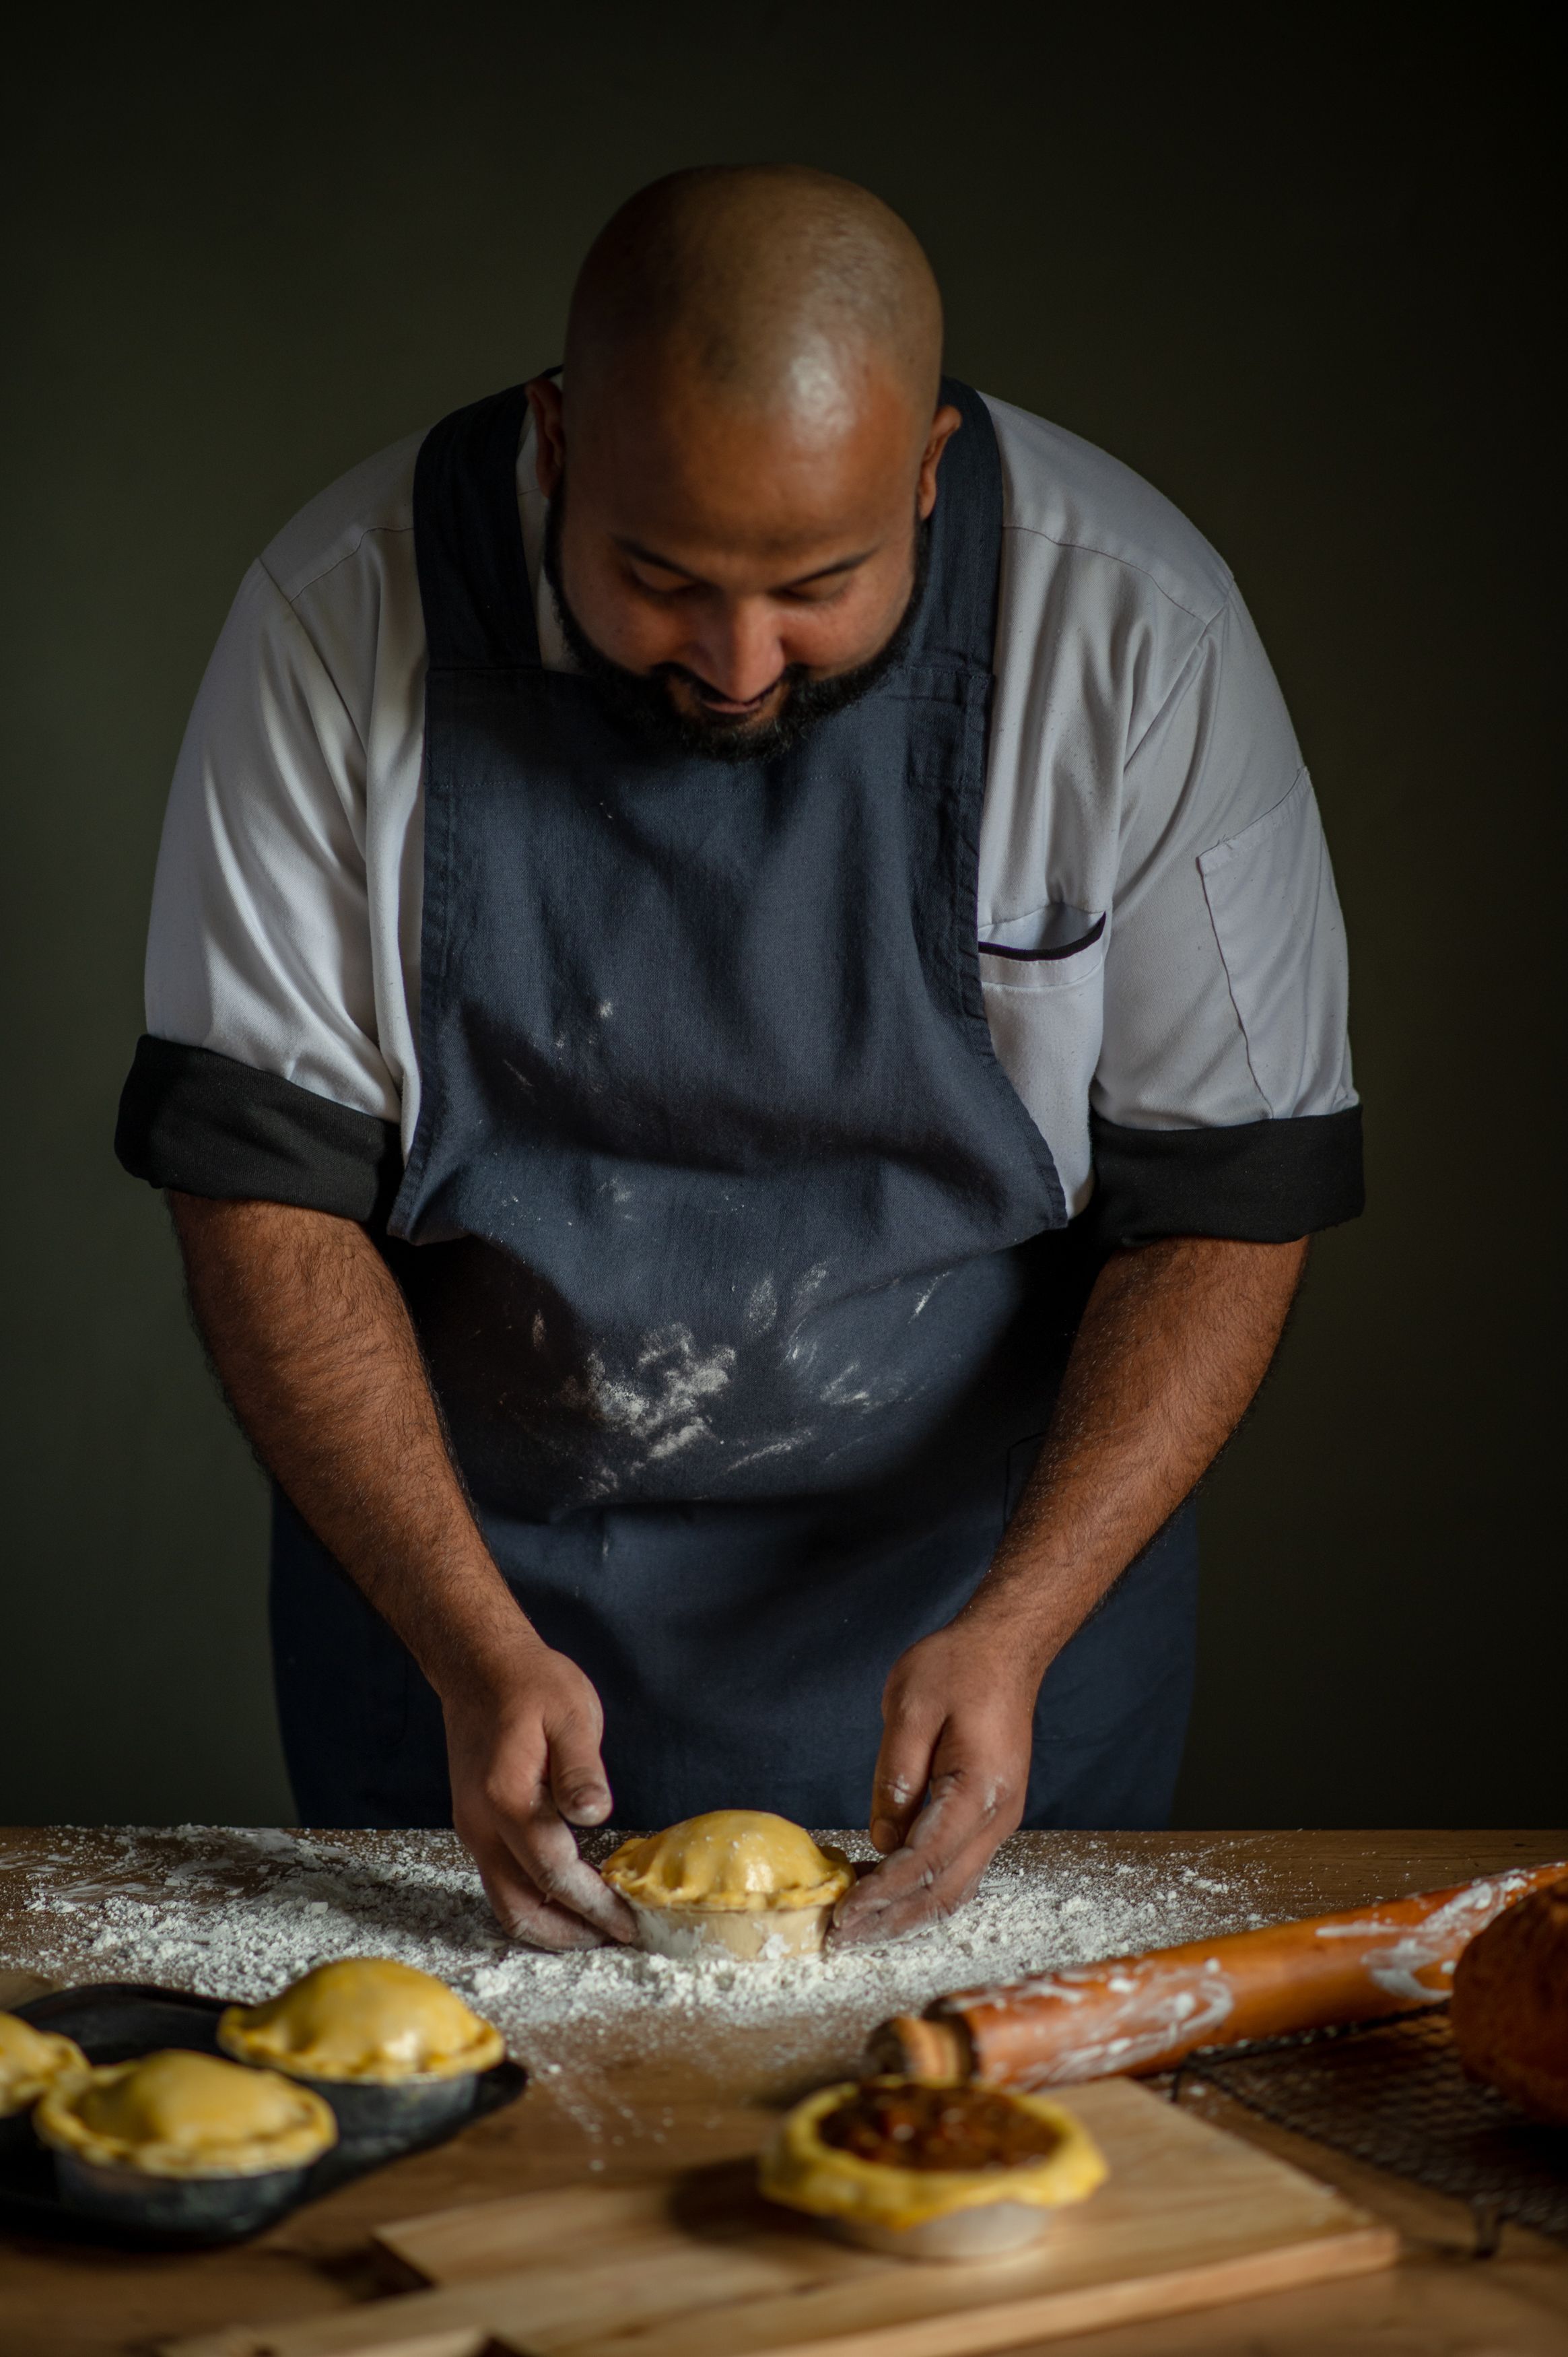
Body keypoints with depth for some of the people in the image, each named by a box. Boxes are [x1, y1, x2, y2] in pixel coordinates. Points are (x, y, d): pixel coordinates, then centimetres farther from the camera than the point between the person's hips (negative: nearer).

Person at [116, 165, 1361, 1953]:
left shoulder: (1131, 637, -18)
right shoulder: (342, 625, -17)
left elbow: (1229, 1199, -12)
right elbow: (263, 1186, -14)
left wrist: (1013, 1632, -22)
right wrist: (474, 1647, -23)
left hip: (980, 1583, 0)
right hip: (448, 1580, 1)